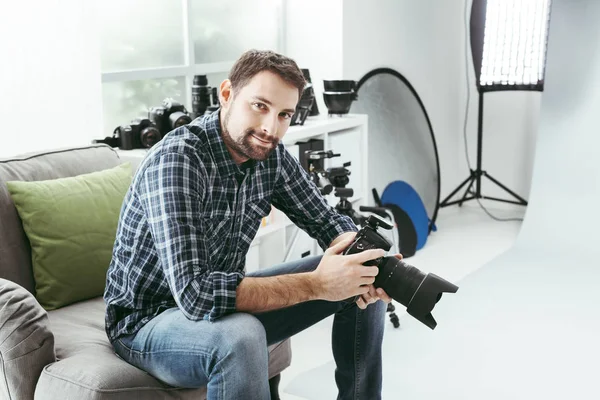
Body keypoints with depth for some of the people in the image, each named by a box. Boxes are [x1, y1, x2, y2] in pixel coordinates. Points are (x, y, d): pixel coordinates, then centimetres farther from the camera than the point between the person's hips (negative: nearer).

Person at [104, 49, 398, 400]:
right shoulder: (176, 160, -29)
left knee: (365, 282, 0)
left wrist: (359, 260, -21)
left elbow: (327, 221, 2)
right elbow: (194, 294, -37)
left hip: (223, 302, 7)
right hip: (149, 320, -7)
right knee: (240, 337, -40)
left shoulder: (271, 154, -7)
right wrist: (316, 285, -36)